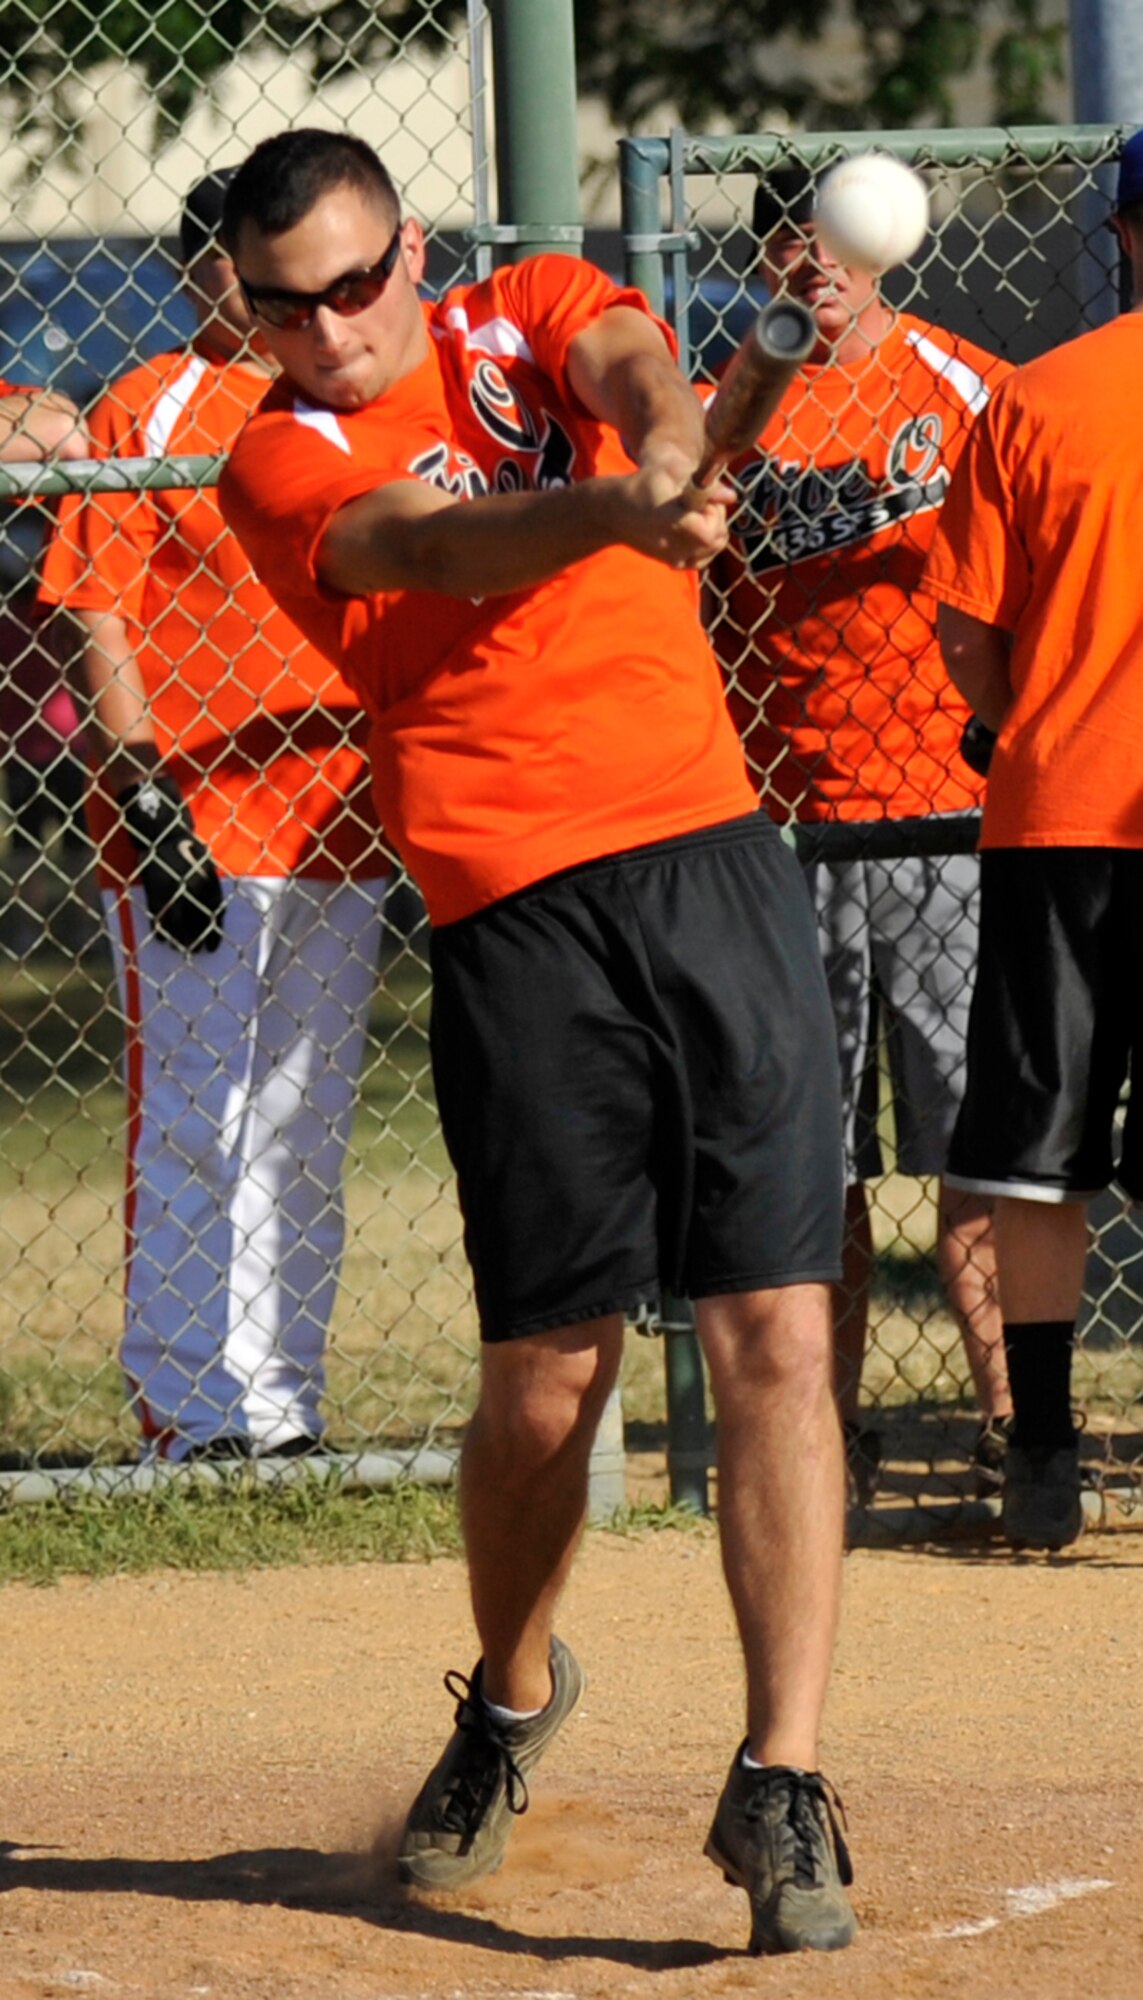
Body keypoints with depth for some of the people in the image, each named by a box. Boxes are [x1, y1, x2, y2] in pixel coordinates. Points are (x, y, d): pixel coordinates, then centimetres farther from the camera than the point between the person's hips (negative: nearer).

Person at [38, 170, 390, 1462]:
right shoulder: (147, 412, -2)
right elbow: (98, 623, -7)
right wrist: (146, 796, -16)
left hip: (337, 826, 6)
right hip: (191, 836, -6)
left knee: (303, 1136, 10)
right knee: (190, 1133, -3)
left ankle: (281, 1406, 16)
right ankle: (186, 1416, 1)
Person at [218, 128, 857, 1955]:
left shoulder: (532, 312, 12)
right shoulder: (282, 465, 3)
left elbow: (630, 359, -11)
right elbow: (444, 546, -18)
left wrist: (667, 451, -36)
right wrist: (618, 513, -38)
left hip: (716, 859, 2)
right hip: (521, 919, -2)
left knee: (777, 1333, -7)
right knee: (546, 1380, 2)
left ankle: (781, 1785, -6)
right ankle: (512, 1698, 31)